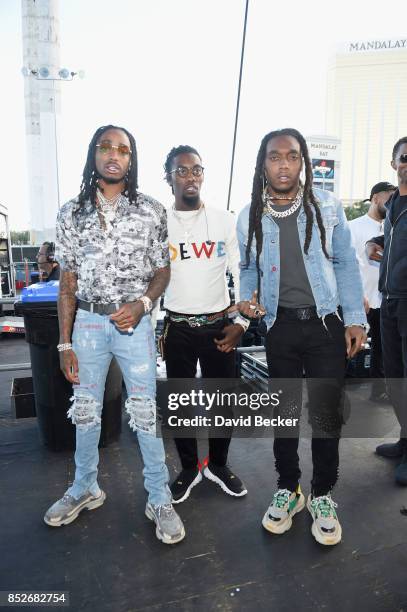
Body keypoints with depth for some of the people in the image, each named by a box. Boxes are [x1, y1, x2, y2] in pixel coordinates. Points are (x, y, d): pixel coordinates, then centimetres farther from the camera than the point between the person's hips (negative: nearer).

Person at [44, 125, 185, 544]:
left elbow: (162, 271, 4)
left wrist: (142, 304, -16)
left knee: (145, 413, 3)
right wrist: (65, 343, 1)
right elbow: (68, 282, 3)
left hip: (133, 323, -2)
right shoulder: (72, 213, 3)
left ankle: (159, 499, 20)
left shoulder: (151, 211, -1)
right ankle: (85, 489, 36)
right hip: (87, 323, 3)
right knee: (85, 411, 14)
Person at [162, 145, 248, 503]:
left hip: (219, 325, 1)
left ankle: (218, 464, 34)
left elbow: (242, 274, 4)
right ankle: (189, 469, 32)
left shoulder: (225, 221, 1)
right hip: (177, 328, 0)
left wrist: (241, 322, -3)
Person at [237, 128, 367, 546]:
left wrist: (354, 319, -3)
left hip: (326, 323, -1)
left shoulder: (327, 207, -2)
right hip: (280, 326, 2)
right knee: (284, 411, 13)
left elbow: (345, 263, 1)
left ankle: (322, 496, 27)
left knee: (326, 413, 5)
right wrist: (245, 299, -7)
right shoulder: (249, 217, 2)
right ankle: (287, 489, 32)